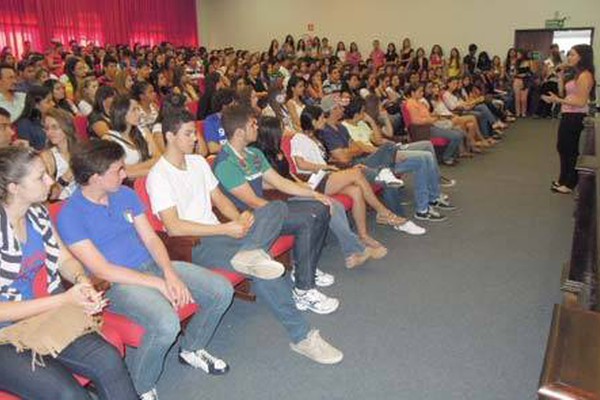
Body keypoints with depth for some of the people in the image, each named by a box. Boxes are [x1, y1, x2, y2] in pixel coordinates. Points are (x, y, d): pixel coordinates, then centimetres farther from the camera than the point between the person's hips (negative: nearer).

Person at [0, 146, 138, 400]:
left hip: (46, 318, 5)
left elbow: (64, 259, 12)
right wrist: (65, 300, -20)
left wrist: (83, 282, -10)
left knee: (109, 360, -18)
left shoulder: (37, 213, 1)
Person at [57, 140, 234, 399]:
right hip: (117, 283, -6)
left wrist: (170, 274, -12)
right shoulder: (70, 215, -13)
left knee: (222, 290, -5)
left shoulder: (125, 194, 7)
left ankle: (192, 349, 20)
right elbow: (102, 270, -17)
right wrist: (159, 284, -19)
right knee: (166, 323, -34)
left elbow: (150, 238, 7)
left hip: (152, 265, 7)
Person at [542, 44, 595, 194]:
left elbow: (581, 102, -22)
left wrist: (558, 100, -28)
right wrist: (561, 76, 9)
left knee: (571, 150, 2)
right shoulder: (575, 75, 12)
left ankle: (570, 183, 15)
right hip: (567, 116, 10)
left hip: (576, 118, -10)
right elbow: (563, 93, 11)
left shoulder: (585, 76, -16)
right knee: (562, 148, 18)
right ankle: (563, 180, 32)